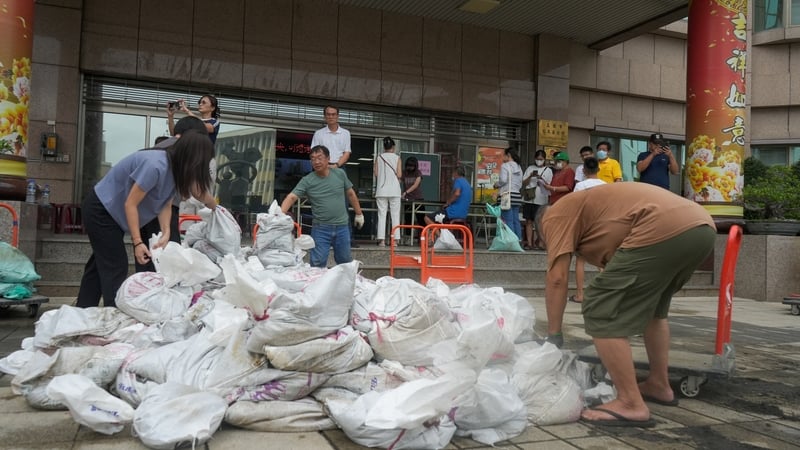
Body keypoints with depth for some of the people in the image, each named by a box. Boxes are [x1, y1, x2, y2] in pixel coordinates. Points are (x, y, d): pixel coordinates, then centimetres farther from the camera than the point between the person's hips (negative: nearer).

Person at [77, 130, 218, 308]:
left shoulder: (176, 169, -4)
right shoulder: (155, 166, -33)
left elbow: (165, 205, -3)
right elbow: (130, 203, -29)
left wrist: (166, 233, -18)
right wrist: (137, 242, -29)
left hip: (111, 211, 10)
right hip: (100, 209, -10)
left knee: (101, 263, 16)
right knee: (116, 267, -8)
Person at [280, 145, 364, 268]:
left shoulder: (340, 174, 0)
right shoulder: (307, 181, -7)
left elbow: (350, 194, 12)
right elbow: (291, 197, -17)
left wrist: (359, 214, 16)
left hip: (342, 227, 2)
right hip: (320, 229, -1)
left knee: (345, 262, 13)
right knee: (317, 264, -2)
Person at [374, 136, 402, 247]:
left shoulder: (379, 157, 4)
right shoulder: (397, 158, 1)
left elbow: (376, 173, 1)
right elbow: (399, 175, -5)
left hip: (381, 190, 1)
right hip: (394, 190, -1)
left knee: (381, 215, 2)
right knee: (395, 215, 4)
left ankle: (381, 239, -4)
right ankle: (395, 239, 0)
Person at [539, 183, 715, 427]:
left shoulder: (557, 214, 14)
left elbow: (557, 278, 2)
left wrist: (553, 335, 11)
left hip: (663, 231, -10)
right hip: (702, 227, 10)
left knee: (602, 311, -1)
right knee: (652, 307, 30)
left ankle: (631, 404, 2)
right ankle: (659, 385, 37)